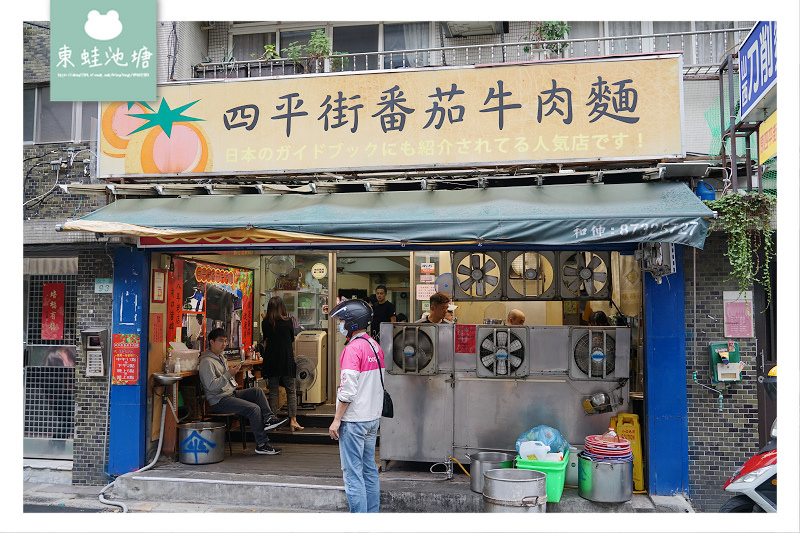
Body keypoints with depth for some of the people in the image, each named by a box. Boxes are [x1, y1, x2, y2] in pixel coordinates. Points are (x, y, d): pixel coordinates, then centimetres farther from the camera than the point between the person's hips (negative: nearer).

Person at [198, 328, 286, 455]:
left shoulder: (221, 358, 18)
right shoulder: (206, 362, -15)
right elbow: (211, 385, -25)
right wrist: (229, 375, -27)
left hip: (231, 393, 10)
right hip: (219, 401, -10)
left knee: (257, 391, -5)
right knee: (254, 408, -22)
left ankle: (269, 419, -17)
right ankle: (261, 445, -17)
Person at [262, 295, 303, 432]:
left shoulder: (265, 323, -1)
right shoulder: (287, 321, -6)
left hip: (271, 359, 2)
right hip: (287, 360, -2)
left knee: (273, 391, 9)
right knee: (291, 391, 3)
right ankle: (293, 420, 0)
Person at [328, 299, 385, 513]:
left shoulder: (353, 349, -17)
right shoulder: (375, 346, 11)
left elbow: (348, 390, -20)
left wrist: (336, 420, -13)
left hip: (354, 420, -9)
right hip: (373, 417, 9)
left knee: (352, 473, -3)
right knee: (369, 469, 15)